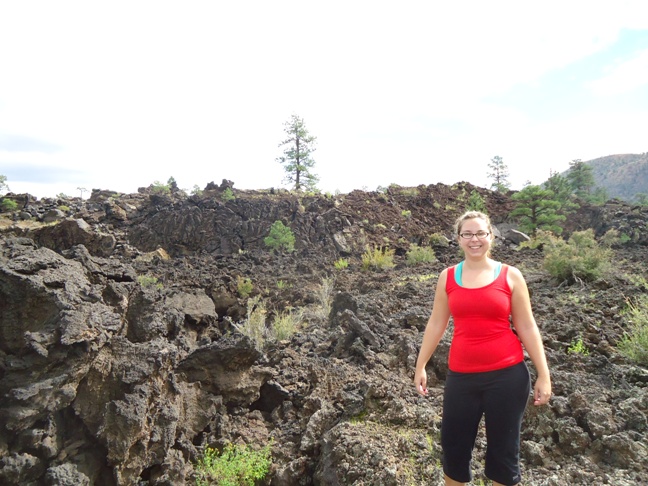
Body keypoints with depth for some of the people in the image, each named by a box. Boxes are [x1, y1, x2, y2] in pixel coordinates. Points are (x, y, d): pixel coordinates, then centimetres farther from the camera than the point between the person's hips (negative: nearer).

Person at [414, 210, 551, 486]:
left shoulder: (510, 276, -2)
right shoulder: (448, 277, 3)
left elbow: (527, 327, 2)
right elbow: (436, 324, 7)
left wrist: (543, 375, 0)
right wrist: (420, 366, 8)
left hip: (507, 375, -1)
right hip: (461, 376, 2)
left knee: (504, 449, 13)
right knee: (453, 446, 12)